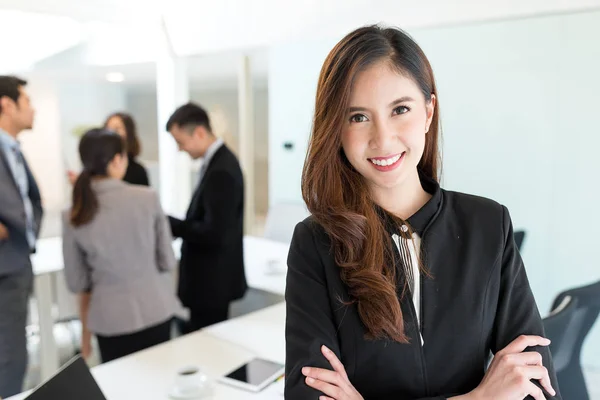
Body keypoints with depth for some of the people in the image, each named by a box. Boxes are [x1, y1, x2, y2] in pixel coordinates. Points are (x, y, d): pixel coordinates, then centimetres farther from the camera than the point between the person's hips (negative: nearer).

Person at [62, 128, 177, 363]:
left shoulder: (73, 218, -6)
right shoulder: (148, 198, -10)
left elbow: (77, 283, 2)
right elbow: (167, 262, -3)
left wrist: (85, 332, 15)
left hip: (110, 319, 1)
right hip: (155, 310, -1)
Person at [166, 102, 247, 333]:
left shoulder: (221, 171, -23)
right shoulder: (217, 161, 8)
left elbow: (215, 234, -25)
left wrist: (169, 224, -18)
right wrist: (174, 224, 5)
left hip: (212, 281, -10)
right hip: (210, 278, 10)